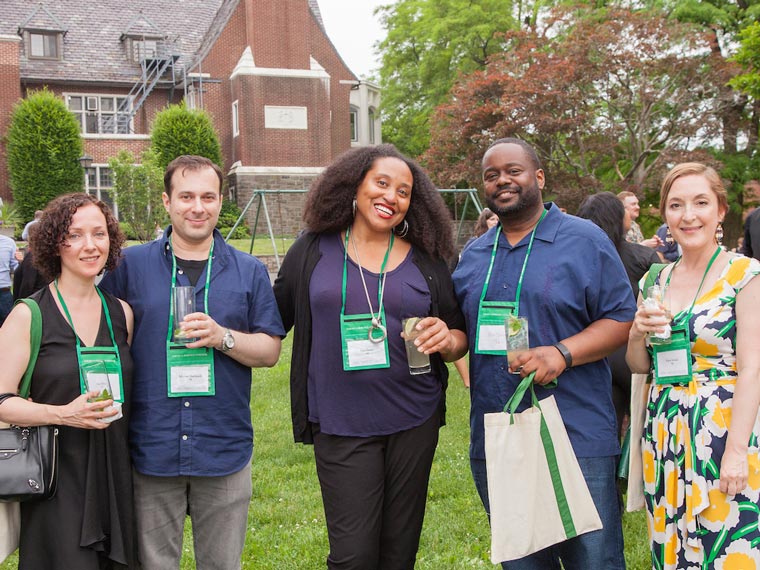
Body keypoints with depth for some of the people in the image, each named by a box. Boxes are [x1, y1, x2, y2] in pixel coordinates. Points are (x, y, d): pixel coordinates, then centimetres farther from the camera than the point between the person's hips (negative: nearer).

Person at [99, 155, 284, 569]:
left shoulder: (249, 271, 5)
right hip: (151, 451, -1)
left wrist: (223, 337, -15)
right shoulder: (130, 265, 2)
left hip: (225, 450, 1)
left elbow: (270, 350, 3)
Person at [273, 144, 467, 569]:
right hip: (341, 426, -2)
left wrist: (447, 339, -11)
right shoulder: (313, 251, 2)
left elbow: (460, 337, 9)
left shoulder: (426, 261, 5)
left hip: (415, 422, 2)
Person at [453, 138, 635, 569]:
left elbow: (623, 319, -4)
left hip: (577, 440, -4)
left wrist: (562, 353, -18)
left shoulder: (585, 240, -1)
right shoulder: (473, 256, 13)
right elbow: (462, 331, 21)